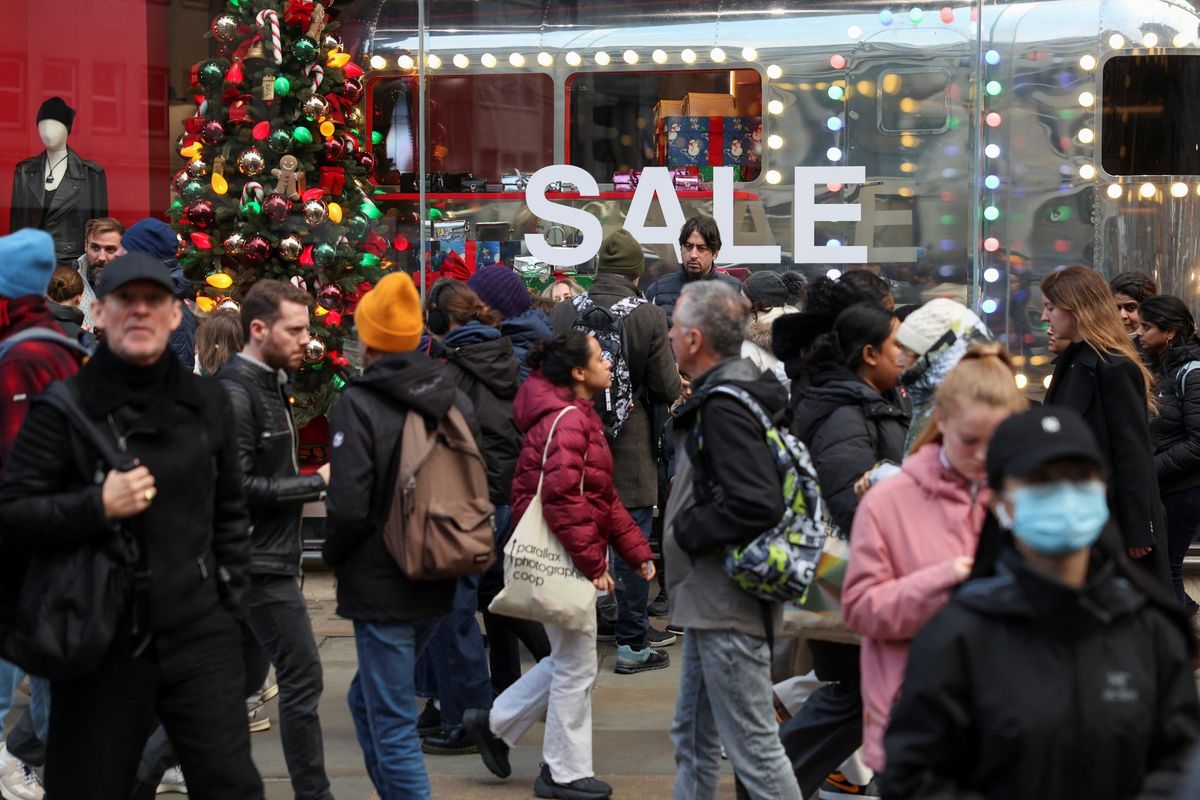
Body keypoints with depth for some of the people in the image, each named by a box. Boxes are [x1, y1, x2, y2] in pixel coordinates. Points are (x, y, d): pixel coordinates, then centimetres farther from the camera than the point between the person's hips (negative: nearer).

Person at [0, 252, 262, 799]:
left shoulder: (206, 403, 9)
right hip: (100, 644, -2)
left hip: (200, 637, 3)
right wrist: (97, 507, -19)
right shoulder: (65, 406, -4)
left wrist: (228, 596, 11)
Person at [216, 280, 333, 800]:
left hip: (270, 557, 10)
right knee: (302, 678, -7)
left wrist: (309, 485, 2)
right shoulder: (236, 392, -16)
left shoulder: (269, 384, 15)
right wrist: (317, 484, -16)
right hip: (261, 561, -10)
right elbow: (238, 486, -21)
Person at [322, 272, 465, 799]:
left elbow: (349, 507, -20)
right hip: (438, 584, 7)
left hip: (381, 589, -7)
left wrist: (334, 556, -1)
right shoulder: (454, 399, 4)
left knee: (393, 725, -1)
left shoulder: (359, 404, -15)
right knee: (367, 700, 24)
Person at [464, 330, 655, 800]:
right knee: (576, 666, 1)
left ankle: (495, 724, 28)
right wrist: (593, 562, -24)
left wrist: (636, 552, 15)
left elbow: (603, 497, 20)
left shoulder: (580, 417, 16)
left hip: (572, 558, 10)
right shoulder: (567, 421, -18)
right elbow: (562, 496, -27)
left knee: (569, 659, 19)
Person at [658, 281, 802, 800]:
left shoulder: (725, 407, -20)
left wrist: (685, 532, -16)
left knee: (752, 745, -6)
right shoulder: (727, 393, 11)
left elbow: (756, 505, -29)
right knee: (694, 739, 19)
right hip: (711, 600, 11)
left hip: (728, 605, -11)